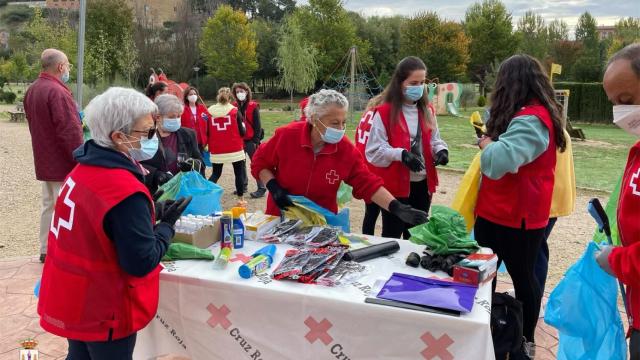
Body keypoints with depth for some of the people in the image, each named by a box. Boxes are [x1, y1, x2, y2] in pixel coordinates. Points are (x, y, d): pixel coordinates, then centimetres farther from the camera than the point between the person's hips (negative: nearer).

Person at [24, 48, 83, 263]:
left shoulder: (32, 90, 9)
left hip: (44, 160, 9)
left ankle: (46, 250, 26)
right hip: (64, 163, -9)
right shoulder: (57, 92, -21)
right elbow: (71, 131, -23)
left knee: (48, 204, 17)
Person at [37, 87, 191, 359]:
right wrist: (167, 223, -12)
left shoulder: (85, 168, -1)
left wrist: (152, 212, 1)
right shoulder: (126, 192, -29)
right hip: (104, 310, -8)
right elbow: (142, 263, -25)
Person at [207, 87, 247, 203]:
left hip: (216, 151, 2)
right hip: (235, 149, -2)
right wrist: (243, 125, 16)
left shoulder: (210, 111, 1)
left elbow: (207, 132, 5)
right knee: (239, 172, 12)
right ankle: (241, 198, 14)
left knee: (216, 173, 17)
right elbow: (242, 132, -3)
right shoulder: (235, 111, -4)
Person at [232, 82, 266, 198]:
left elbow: (257, 125, -8)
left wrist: (256, 141, -14)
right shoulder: (234, 107, 8)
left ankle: (261, 189, -2)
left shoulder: (253, 106, -6)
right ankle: (243, 186, 27)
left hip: (251, 140, -6)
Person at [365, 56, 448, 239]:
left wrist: (440, 149, -8)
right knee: (392, 236, 5)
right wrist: (401, 154, -27)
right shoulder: (384, 113, -11)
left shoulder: (427, 111, 8)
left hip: (423, 184, 6)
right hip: (395, 186, -5)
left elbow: (434, 140, 15)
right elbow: (374, 151, -13)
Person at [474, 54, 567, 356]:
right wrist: (490, 140, 4)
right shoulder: (533, 114, 10)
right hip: (495, 210, 9)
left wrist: (485, 142, -16)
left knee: (521, 277, 8)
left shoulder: (531, 120, -22)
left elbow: (500, 161, -34)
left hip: (518, 215, -9)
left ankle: (525, 341, 26)